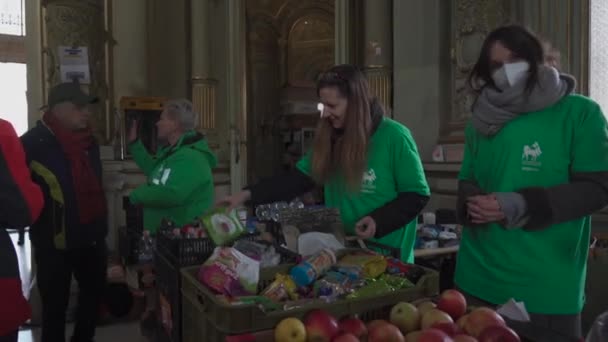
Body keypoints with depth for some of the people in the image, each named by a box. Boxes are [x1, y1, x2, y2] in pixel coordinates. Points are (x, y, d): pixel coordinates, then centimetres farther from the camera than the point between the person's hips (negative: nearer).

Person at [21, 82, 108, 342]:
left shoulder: (88, 141, 7)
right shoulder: (34, 143, -14)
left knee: (94, 292, 21)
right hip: (55, 241, -7)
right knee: (55, 304, 8)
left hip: (92, 237, 7)